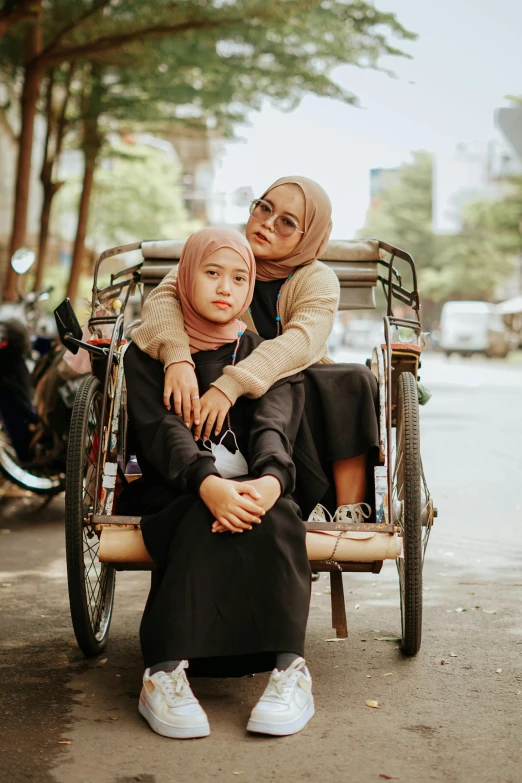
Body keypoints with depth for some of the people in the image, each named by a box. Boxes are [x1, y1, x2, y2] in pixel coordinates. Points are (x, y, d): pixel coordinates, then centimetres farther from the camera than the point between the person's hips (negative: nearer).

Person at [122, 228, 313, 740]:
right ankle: (164, 674, -39)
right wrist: (209, 485, -32)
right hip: (172, 493, -1)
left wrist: (271, 479, -31)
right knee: (204, 521, -36)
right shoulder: (147, 354, 10)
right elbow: (160, 430, -9)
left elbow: (274, 425, -6)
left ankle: (288, 669, -40)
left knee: (274, 518, -34)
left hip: (252, 486, 1)